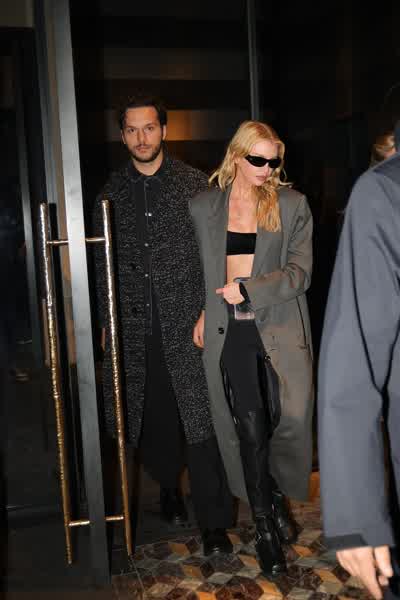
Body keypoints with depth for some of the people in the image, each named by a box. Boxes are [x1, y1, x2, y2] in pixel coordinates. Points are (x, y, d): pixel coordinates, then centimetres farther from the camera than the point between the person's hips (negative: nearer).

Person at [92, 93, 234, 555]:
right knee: (154, 417, 12)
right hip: (135, 327, 3)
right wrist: (107, 322, 10)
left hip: (187, 321, -2)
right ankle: (169, 487, 36)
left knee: (200, 420, -4)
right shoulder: (112, 194, 10)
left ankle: (213, 521, 6)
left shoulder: (194, 184, 2)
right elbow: (104, 264, 13)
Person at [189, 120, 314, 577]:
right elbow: (197, 268, 18)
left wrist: (248, 289, -13)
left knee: (297, 412, -17)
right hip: (229, 328, 1)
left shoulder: (292, 205, 3)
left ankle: (276, 490, 14)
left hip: (278, 321, -1)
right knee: (250, 426, 3)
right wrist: (202, 313, 9)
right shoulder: (203, 206, 8)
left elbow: (300, 273, -3)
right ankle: (265, 527, 21)